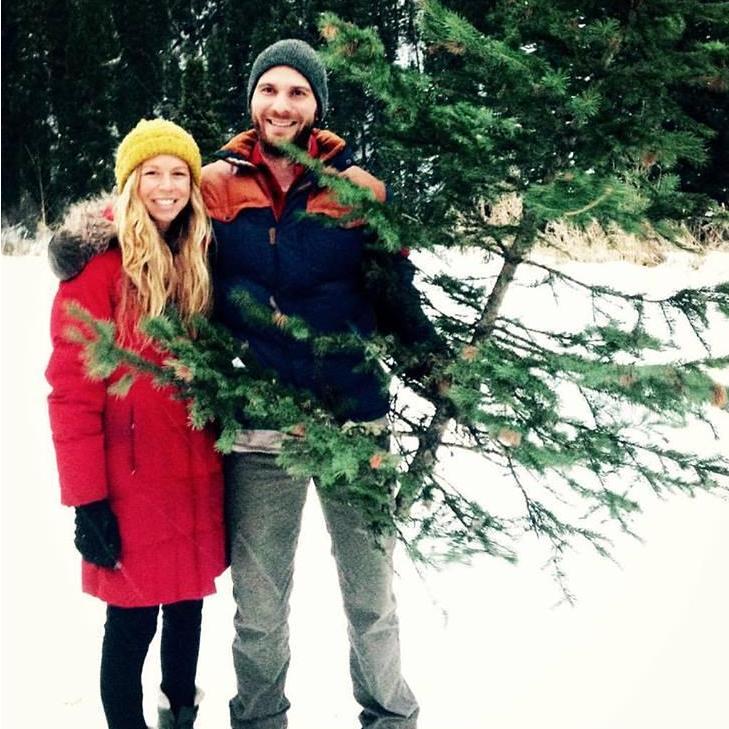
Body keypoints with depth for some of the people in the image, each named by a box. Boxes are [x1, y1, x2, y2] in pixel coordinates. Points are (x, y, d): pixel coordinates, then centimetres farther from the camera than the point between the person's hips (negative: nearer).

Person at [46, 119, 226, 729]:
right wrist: (87, 498, -15)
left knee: (188, 604, 17)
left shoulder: (200, 255, 8)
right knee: (133, 621, 4)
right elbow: (72, 388, -14)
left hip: (198, 475, 6)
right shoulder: (101, 260, -11)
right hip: (132, 481, -5)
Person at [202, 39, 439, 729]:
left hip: (355, 421, 0)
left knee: (371, 594, 13)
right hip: (257, 436, 0)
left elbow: (396, 294, 5)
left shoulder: (360, 189, 2)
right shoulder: (216, 185, 2)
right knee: (258, 610, 14)